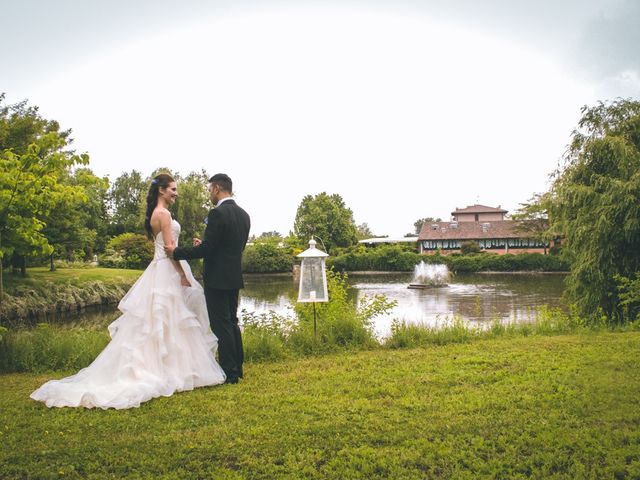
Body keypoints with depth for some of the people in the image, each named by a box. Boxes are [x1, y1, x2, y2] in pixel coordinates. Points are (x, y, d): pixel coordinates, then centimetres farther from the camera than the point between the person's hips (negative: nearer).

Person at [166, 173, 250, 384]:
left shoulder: (217, 213, -17)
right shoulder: (243, 214, 9)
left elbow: (206, 249, -20)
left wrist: (176, 252, -7)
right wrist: (204, 246, 20)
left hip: (217, 279, -8)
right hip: (234, 278, 9)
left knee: (221, 325, 0)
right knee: (231, 323, 17)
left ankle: (229, 373, 6)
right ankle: (237, 368, 25)